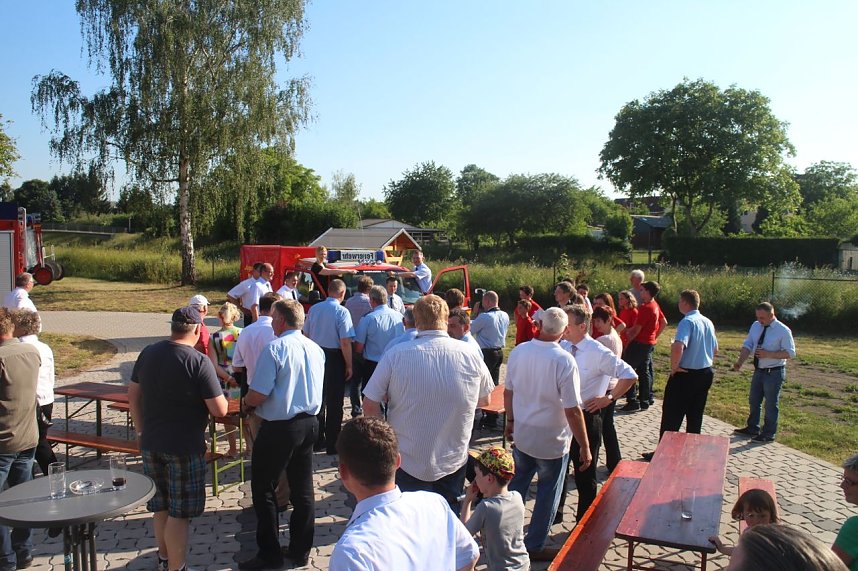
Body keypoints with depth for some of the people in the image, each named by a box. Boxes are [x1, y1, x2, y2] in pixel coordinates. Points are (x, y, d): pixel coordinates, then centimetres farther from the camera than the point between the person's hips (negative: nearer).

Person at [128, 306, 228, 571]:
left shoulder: (148, 353, 1)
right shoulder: (199, 362, -19)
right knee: (179, 512, 5)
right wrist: (219, 395, 2)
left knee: (160, 506, 22)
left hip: (151, 444, 7)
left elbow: (133, 394, 11)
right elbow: (219, 410, -20)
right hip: (184, 448, -6)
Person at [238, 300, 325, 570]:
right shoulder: (316, 349, 4)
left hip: (279, 428, -7)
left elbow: (258, 395, -20)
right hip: (309, 423, 7)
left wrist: (246, 402, 4)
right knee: (303, 489, 14)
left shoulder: (274, 348, -17)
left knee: (263, 489, 9)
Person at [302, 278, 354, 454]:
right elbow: (345, 342, -19)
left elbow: (306, 334, 10)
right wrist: (349, 366, -10)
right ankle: (332, 445, 12)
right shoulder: (341, 311, -16)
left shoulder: (314, 309, 3)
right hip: (334, 358, -6)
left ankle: (318, 441, 26)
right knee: (334, 402, 5)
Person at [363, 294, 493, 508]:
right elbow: (484, 401, 3)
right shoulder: (471, 355, -12)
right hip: (453, 462, 1)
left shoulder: (396, 354, -17)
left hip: (407, 462, -1)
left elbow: (370, 404, -12)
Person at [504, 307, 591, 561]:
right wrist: (585, 447, -11)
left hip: (522, 434, 5)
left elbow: (508, 391, 4)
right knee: (548, 494, 14)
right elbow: (573, 410, -21)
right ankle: (534, 547, 27)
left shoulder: (518, 352, -8)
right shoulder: (564, 361, -23)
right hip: (552, 440, -5)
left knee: (517, 484, 24)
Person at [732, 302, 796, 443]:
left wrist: (768, 354, -24)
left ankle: (769, 434, 21)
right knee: (754, 400, 17)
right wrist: (740, 362, -15)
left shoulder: (783, 331, -15)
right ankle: (752, 428, 34)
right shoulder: (756, 326, 1)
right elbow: (747, 346, 1)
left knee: (771, 404, 6)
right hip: (758, 371, 6)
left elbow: (790, 353, -15)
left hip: (774, 373, -6)